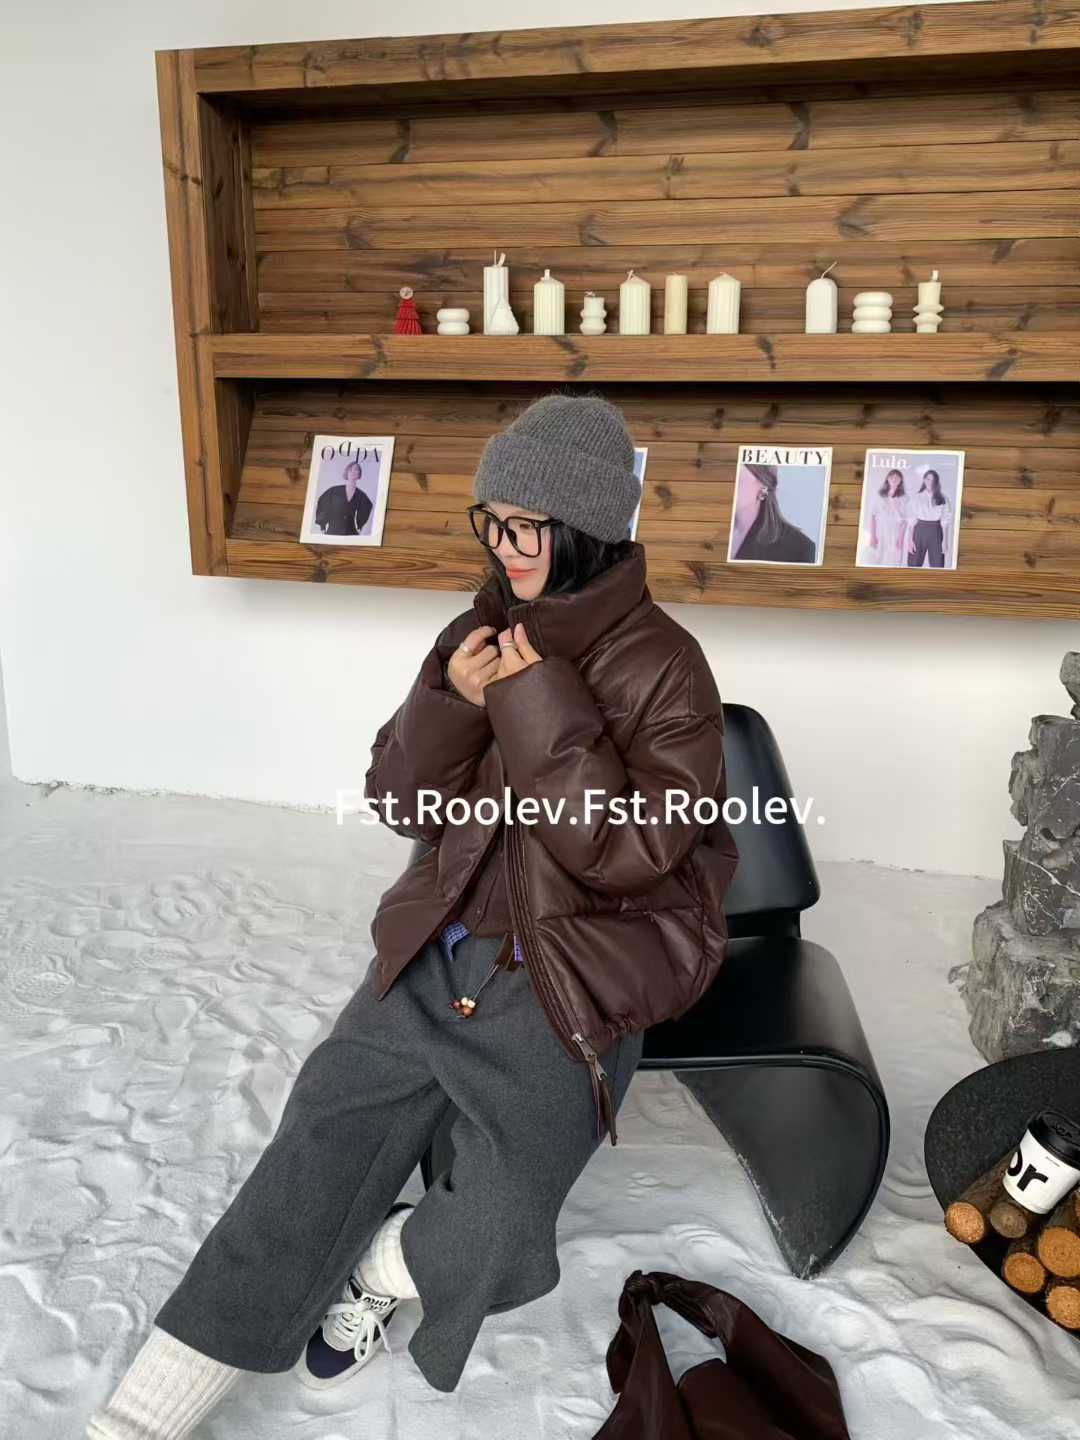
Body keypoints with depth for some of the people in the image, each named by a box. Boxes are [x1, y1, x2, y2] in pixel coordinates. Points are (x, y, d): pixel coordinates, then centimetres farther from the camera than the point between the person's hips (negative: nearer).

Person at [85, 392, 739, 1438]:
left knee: (489, 1243, -13)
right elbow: (398, 804, 6)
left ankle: (372, 1268, 20)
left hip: (573, 980, -3)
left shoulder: (661, 666, -9)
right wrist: (450, 706, -14)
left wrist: (542, 711, -23)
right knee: (318, 1149, -8)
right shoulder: (481, 635, 6)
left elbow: (628, 854, -17)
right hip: (438, 953, 4)